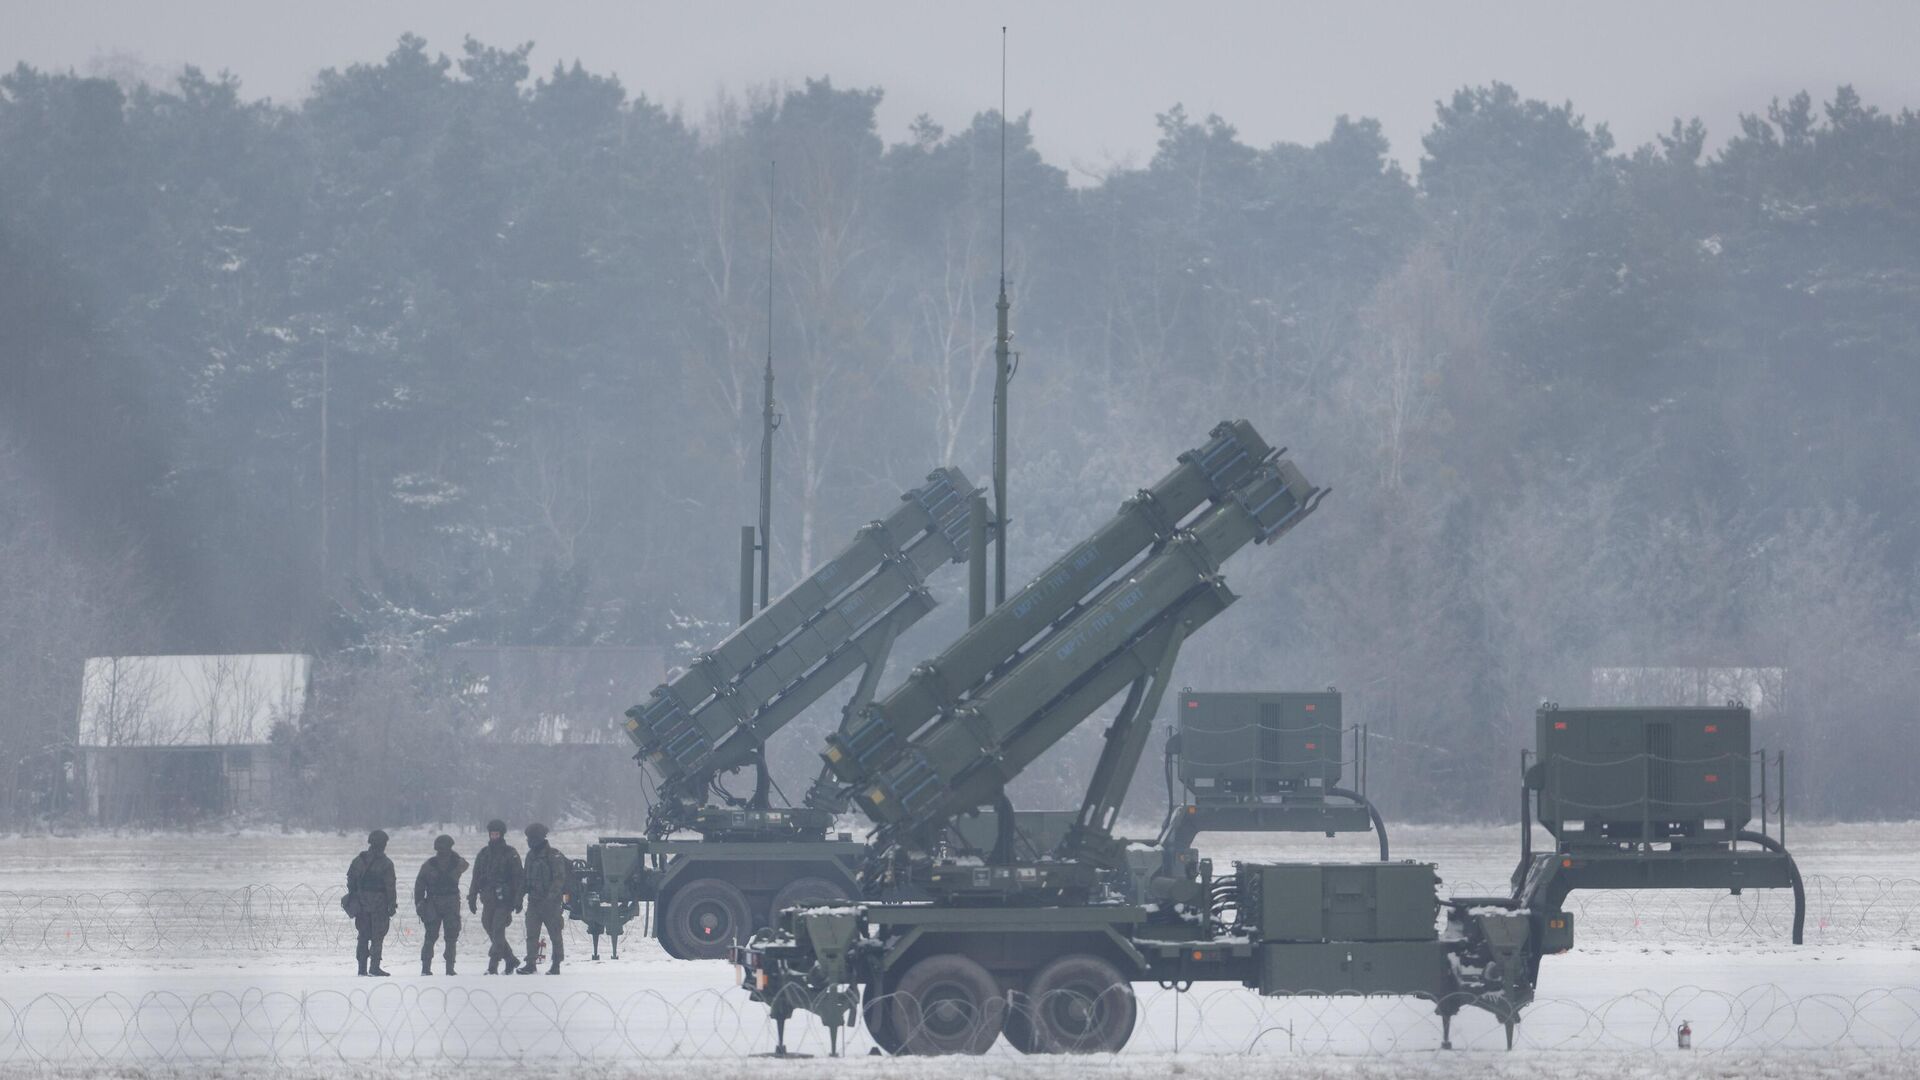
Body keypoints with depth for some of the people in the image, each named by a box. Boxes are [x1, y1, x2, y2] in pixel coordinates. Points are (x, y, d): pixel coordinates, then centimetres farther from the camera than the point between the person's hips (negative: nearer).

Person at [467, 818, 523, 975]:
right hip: (488, 900, 6)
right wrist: (472, 897, 10)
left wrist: (518, 899, -10)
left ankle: (493, 967, -15)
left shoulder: (511, 853, -1)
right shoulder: (483, 853, 13)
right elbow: (476, 877, 16)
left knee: (497, 931, -13)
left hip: (504, 899, -6)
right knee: (491, 931, 8)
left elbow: (517, 878, -4)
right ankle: (511, 960, 22)